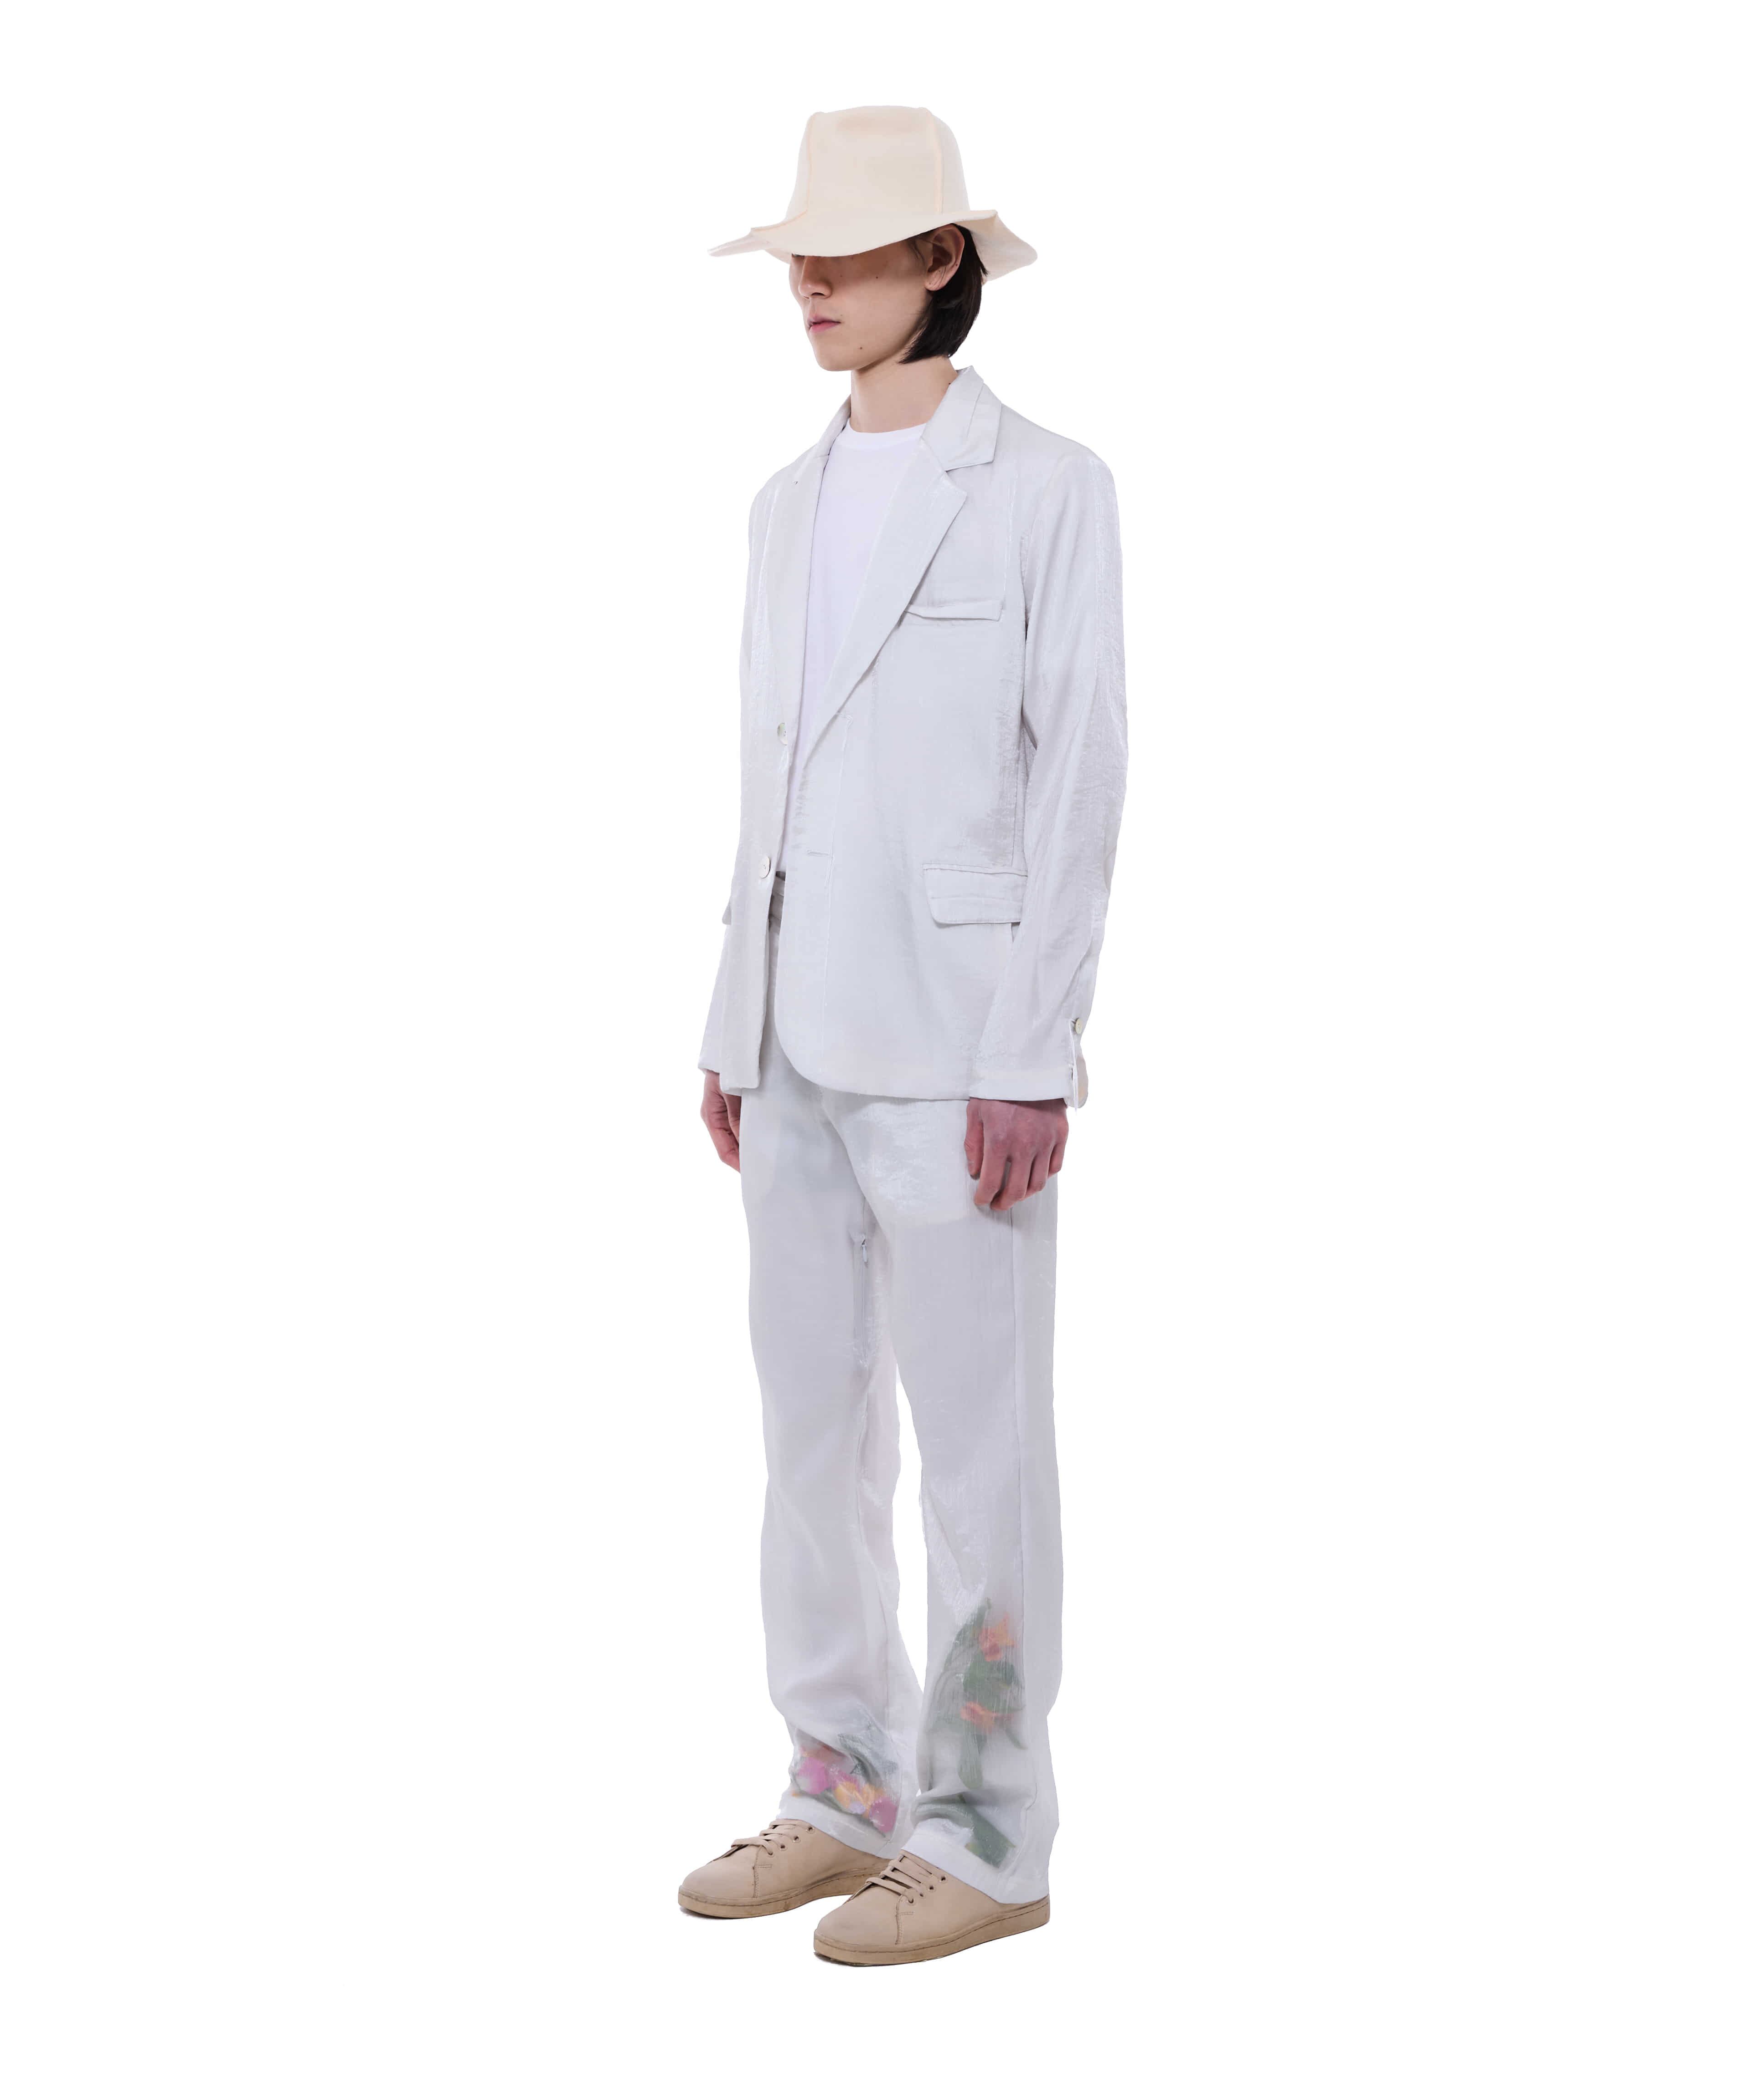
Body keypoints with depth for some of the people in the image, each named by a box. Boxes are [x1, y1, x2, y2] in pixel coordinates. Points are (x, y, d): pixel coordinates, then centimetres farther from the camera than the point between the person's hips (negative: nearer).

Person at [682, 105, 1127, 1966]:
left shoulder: (1043, 489, -6)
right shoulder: (792, 506, 14)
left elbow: (1078, 779, -10)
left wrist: (1031, 1057, -14)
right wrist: (734, 1025, 13)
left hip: (954, 1034, -7)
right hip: (802, 1029, 7)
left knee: (977, 1443, 0)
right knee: (810, 1427, 11)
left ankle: (989, 1841, 10)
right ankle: (849, 1798, 23)